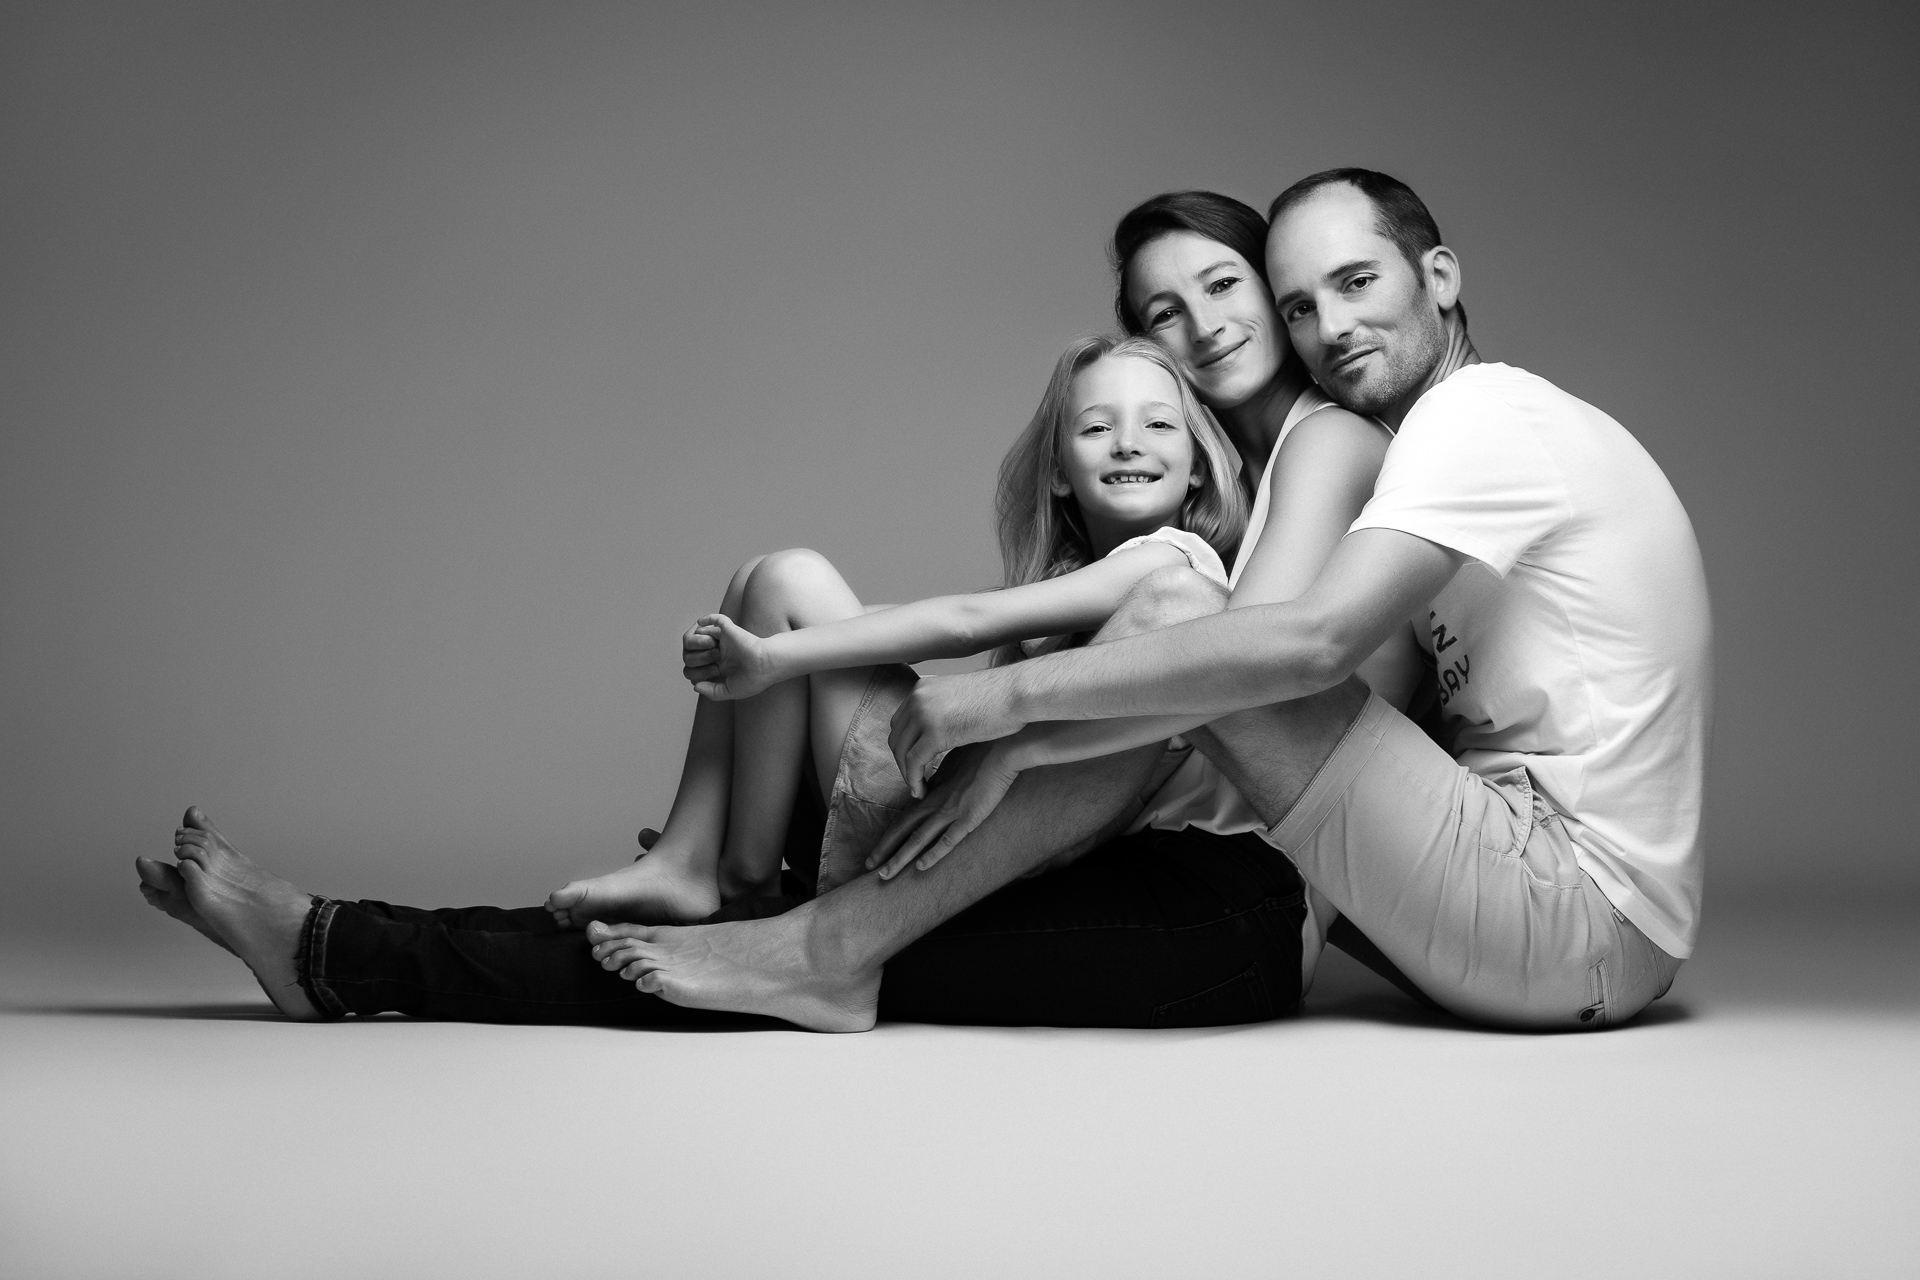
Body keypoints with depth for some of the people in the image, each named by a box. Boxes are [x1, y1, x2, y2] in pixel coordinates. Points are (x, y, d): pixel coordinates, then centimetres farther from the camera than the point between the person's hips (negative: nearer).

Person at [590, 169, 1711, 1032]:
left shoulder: (1482, 414, -9)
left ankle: (837, 951, -13)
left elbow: (1312, 643, -24)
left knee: (1177, 616, -16)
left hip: (1576, 920, -10)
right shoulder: (1491, 431, 22)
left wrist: (1013, 697, -20)